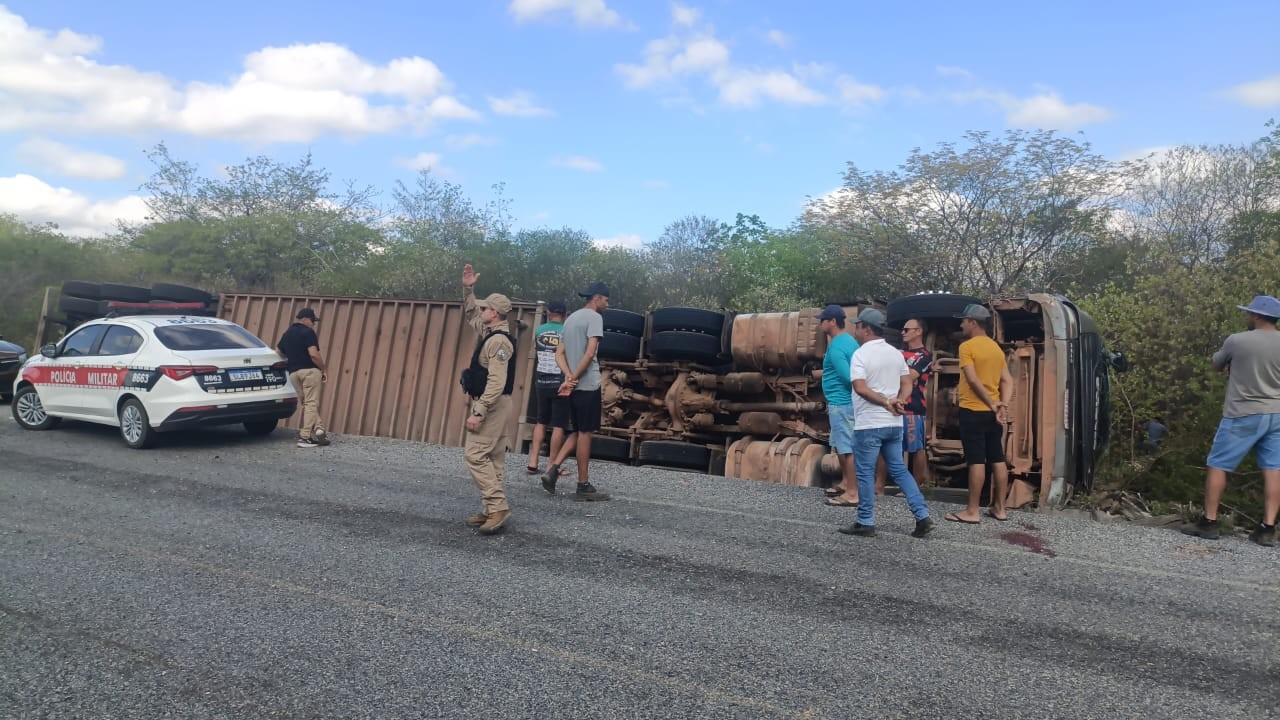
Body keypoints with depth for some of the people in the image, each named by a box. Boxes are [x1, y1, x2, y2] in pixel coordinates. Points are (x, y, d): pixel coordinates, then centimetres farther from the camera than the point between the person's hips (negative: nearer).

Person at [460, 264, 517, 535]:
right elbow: (470, 314, 31)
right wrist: (468, 289, 18)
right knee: (492, 457, 9)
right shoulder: (490, 332, 12)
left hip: (492, 405, -10)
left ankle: (498, 506, -11)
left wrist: (478, 412, -26)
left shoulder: (499, 340, -18)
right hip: (491, 404, 10)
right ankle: (493, 510, 12)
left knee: (476, 454, -11)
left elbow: (497, 382, -25)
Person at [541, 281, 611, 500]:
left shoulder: (571, 318, 19)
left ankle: (552, 468, 2)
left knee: (579, 433, 15)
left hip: (574, 385, 8)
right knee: (585, 433, -2)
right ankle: (583, 486, 5)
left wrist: (569, 377, -2)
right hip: (588, 385, -8)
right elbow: (590, 353, -19)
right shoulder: (594, 317, -8)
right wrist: (574, 377, -11)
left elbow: (559, 354, 12)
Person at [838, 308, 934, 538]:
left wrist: (885, 402, -14)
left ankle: (865, 523, 9)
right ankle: (923, 516, 9)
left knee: (866, 474, 2)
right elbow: (907, 384, 9)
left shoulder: (861, 354, -12)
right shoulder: (895, 353, 10)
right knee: (900, 470, 14)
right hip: (894, 423, 7)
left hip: (869, 425, -7)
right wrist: (898, 401, -7)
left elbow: (860, 388, -21)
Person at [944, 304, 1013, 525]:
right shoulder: (996, 347, 13)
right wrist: (1003, 404, -3)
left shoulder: (967, 346, -10)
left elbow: (973, 380, -17)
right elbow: (1007, 380, 7)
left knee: (976, 461, -6)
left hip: (973, 411, -7)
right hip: (993, 412, 7)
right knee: (998, 460, 10)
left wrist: (992, 404, -11)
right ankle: (999, 508, 17)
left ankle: (972, 511, -2)